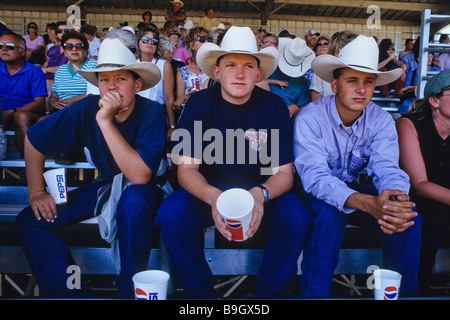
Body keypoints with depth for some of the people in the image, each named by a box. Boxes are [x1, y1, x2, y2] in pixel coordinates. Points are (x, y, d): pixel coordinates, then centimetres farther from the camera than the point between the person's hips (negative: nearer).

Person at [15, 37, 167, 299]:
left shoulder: (152, 113, -23)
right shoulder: (87, 108, -12)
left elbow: (140, 176, -34)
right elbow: (33, 140, 1)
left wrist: (106, 121, -36)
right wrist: (36, 192, -4)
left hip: (143, 192, -4)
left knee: (133, 199, -39)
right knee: (30, 221, -10)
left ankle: (131, 291, -17)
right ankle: (72, 294, -4)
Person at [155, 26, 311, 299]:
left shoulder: (275, 106, -9)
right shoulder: (199, 103, -9)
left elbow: (284, 172, -9)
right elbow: (187, 168, -13)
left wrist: (261, 195, -33)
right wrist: (213, 198, -35)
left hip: (260, 190, 0)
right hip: (208, 189, 0)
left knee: (296, 216, -27)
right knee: (171, 213, -27)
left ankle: (271, 292, -1)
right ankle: (201, 292, -3)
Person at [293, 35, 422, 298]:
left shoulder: (381, 121, -7)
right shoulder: (310, 118, -21)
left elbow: (387, 169, -18)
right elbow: (314, 176, -32)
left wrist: (396, 200, -44)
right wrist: (369, 203, -49)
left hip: (353, 188, 4)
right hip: (313, 194, -4)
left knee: (410, 217, -18)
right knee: (330, 215, -36)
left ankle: (405, 291, 3)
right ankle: (314, 294, -16)